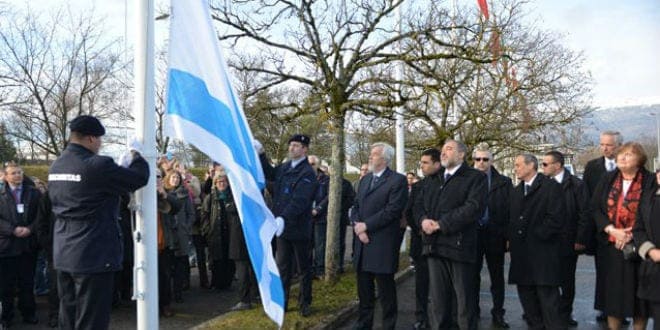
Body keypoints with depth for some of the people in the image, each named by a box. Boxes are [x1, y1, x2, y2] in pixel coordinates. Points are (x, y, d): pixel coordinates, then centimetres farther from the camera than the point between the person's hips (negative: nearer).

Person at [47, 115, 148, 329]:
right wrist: (136, 154, 6)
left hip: (63, 255, 9)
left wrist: (120, 167, 17)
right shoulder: (96, 165, -18)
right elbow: (139, 178, -15)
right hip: (93, 255, -8)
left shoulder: (56, 166, 9)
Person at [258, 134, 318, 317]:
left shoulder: (307, 173, -15)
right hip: (282, 226, 6)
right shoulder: (285, 167, 6)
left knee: (304, 268, 11)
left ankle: (305, 303, 25)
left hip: (299, 228, -6)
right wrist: (260, 154, 9)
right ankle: (281, 302, 26)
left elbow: (299, 201, -26)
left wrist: (284, 218, -37)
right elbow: (270, 173, 22)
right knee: (282, 267, 14)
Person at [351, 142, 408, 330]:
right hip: (362, 244, 7)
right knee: (364, 290, 15)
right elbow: (355, 207, 13)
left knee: (386, 291, 4)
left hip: (382, 245, -7)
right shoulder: (365, 179, 17)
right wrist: (357, 227, -6)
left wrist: (366, 225, -14)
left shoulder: (398, 180, -7)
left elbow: (392, 210, -16)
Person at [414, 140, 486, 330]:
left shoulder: (475, 177, -1)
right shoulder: (434, 181, 22)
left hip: (458, 245, -6)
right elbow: (418, 204, 16)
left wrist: (442, 224, -17)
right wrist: (423, 220, -8)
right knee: (438, 298, 13)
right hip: (434, 245, 6)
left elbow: (474, 207, -15)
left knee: (464, 299, 4)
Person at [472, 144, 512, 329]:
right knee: (473, 275, 11)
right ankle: (473, 312, 25)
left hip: (495, 235, 0)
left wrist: (508, 235, -10)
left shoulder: (503, 183, 2)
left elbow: (510, 210, -3)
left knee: (497, 276, 10)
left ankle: (498, 313, 22)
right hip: (472, 233, 1)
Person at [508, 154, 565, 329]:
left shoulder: (551, 186, -4)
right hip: (521, 253, 7)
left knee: (547, 298, -5)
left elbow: (556, 218, -12)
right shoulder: (516, 191, 18)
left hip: (542, 252, -7)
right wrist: (511, 239, 5)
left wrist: (538, 235, -11)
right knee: (526, 297, 11)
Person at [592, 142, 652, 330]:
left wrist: (632, 235, -14)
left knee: (638, 293, 5)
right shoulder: (608, 179, 5)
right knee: (613, 292, 7)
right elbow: (595, 207, 3)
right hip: (612, 246, 3)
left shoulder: (650, 181, -4)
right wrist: (611, 230, -10)